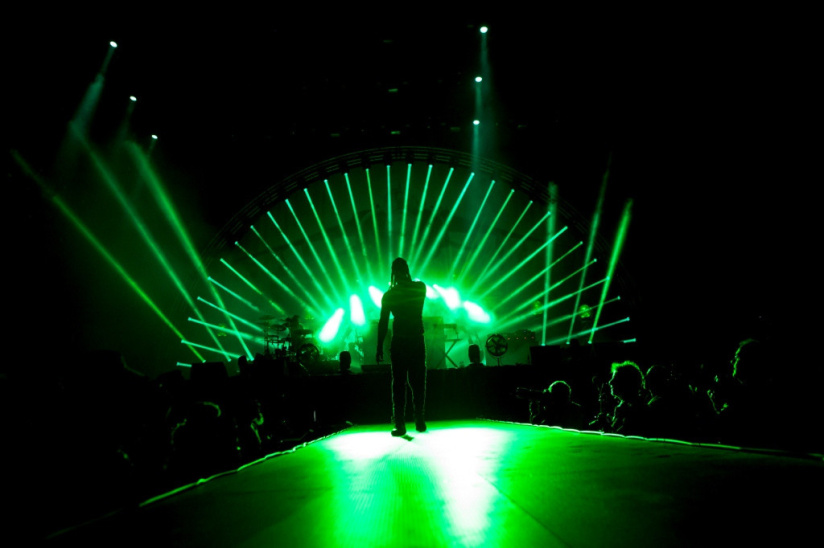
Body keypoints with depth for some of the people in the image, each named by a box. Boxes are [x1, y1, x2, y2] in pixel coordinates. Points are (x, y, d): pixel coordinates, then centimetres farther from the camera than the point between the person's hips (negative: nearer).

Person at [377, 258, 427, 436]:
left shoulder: (389, 295, -3)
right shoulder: (420, 287, 1)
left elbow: (383, 323, -3)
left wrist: (379, 347, 3)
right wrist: (407, 281, 25)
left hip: (399, 343, -1)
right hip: (417, 341, 2)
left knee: (399, 383, 3)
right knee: (418, 382, 11)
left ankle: (400, 424, 1)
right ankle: (419, 420, 12)